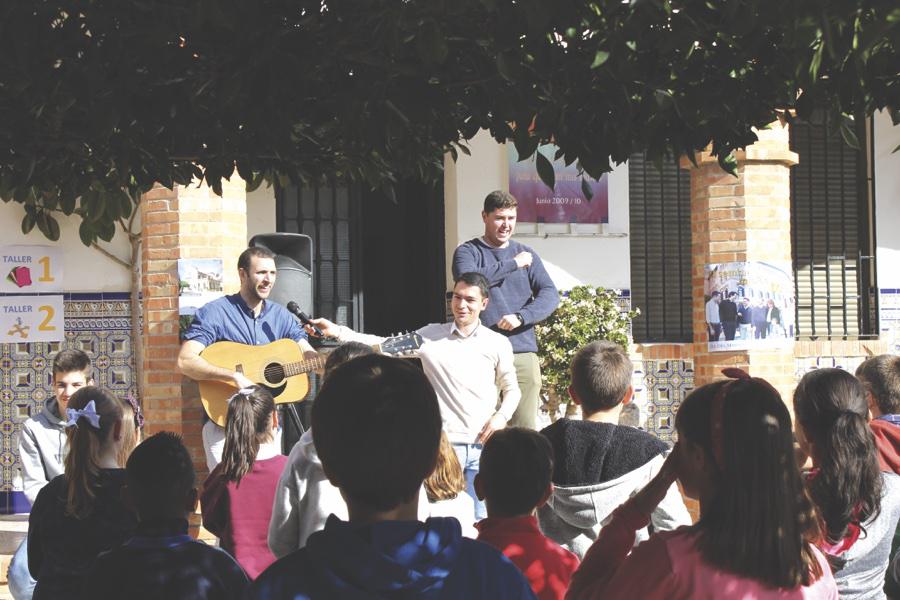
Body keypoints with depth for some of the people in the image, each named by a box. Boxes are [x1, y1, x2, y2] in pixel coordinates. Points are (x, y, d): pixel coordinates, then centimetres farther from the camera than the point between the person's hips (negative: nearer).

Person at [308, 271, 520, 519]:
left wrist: (501, 417, -4)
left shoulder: (498, 344, 5)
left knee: (479, 518, -1)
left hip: (483, 445, 0)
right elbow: (384, 345, 0)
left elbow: (511, 389, 16)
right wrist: (336, 331, -10)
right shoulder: (431, 336, 5)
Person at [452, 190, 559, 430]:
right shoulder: (468, 252, 7)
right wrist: (513, 264, -8)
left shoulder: (526, 255, 16)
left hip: (523, 353, 3)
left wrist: (521, 317, -12)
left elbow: (550, 295, 6)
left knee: (526, 427, -3)